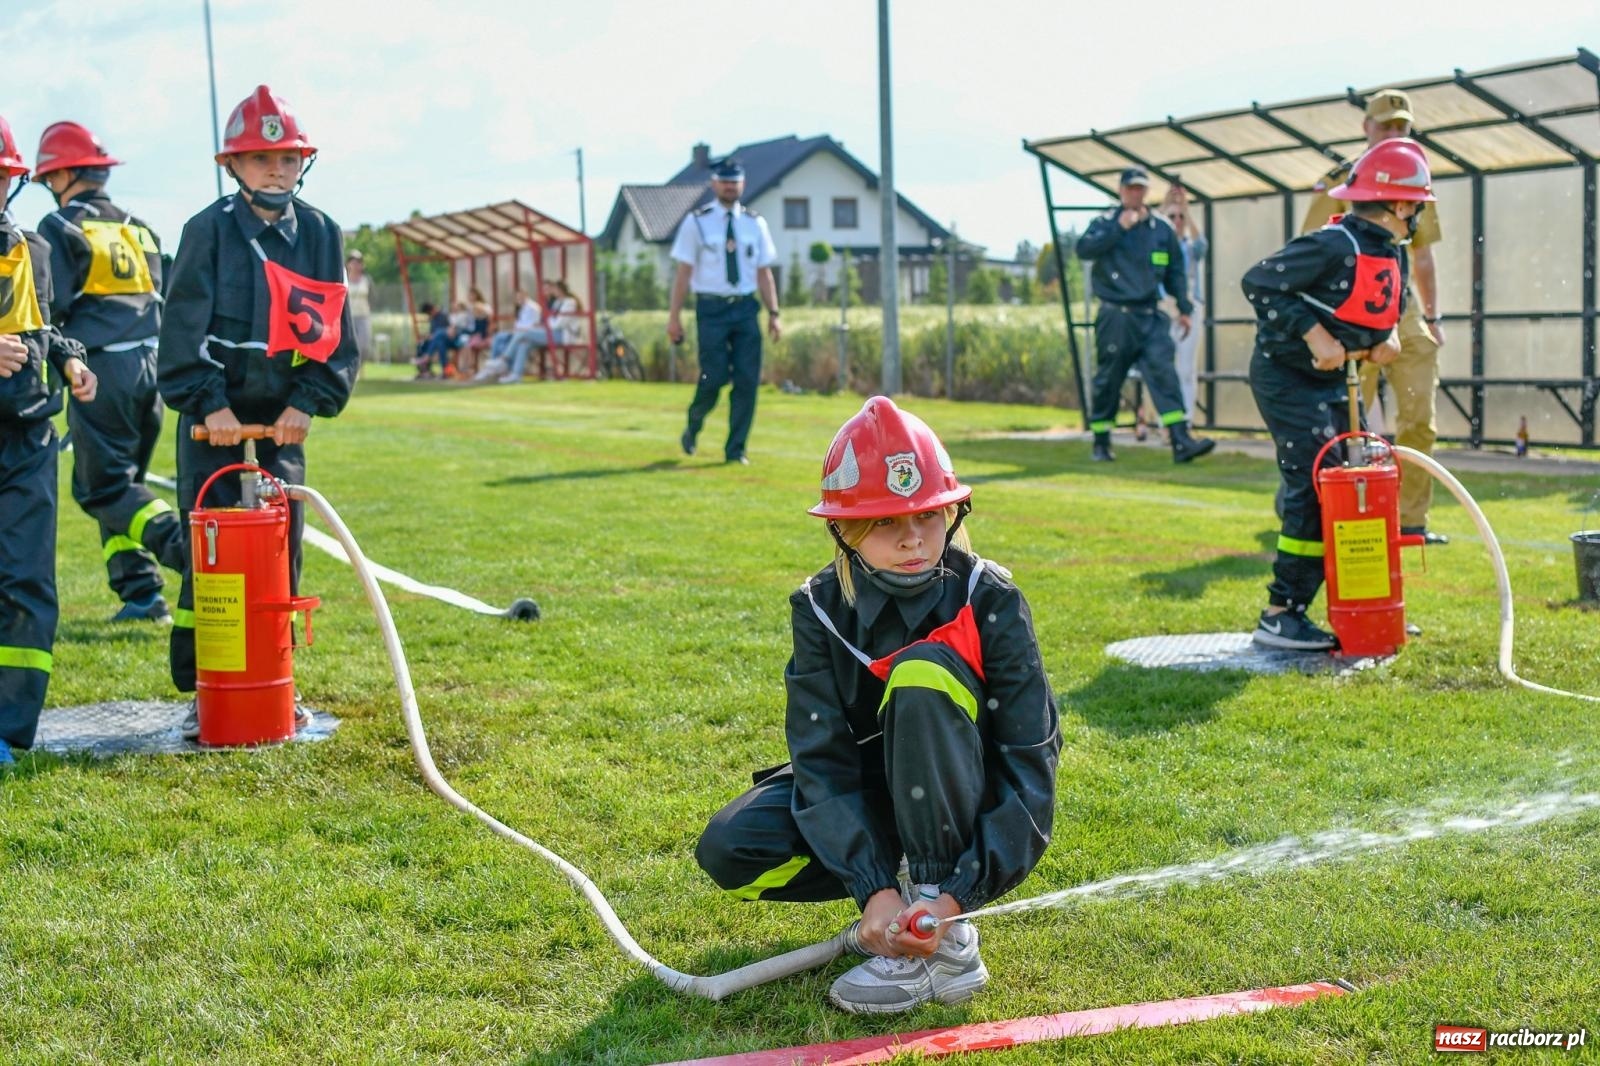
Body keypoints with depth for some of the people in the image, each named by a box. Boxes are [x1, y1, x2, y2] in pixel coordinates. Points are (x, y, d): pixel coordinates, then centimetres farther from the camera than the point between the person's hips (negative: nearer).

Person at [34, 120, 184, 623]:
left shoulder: (60, 228, -4)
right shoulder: (137, 228, 18)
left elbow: (50, 308, -9)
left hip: (101, 369, -7)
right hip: (149, 366, 7)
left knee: (102, 486, -3)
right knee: (121, 480, 15)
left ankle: (182, 545, -23)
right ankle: (138, 592, 9)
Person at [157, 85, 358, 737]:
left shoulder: (321, 234, 3)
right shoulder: (209, 230, -8)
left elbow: (335, 332, 3)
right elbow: (184, 326, -10)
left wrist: (308, 402, -8)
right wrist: (210, 403, -17)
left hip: (284, 417, 3)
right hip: (214, 416, -3)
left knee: (284, 548, 5)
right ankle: (202, 691, 4)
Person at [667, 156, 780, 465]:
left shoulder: (755, 223, 10)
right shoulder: (697, 222, 1)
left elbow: (764, 272, 10)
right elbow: (684, 271, -1)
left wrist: (773, 313, 2)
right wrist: (675, 315, -6)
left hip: (746, 308, 3)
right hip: (711, 309, -3)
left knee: (747, 380, -1)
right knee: (713, 378, -8)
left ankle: (736, 448, 9)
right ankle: (693, 427, 21)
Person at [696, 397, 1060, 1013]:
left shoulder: (990, 602, -19)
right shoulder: (821, 609, -11)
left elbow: (1029, 768, -21)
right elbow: (823, 761, -18)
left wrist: (957, 894, -33)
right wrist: (874, 888, -33)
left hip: (965, 813, -3)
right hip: (872, 802, 3)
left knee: (924, 670, -32)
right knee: (729, 850, -20)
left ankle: (945, 943, -30)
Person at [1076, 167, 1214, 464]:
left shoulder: (1162, 227, 11)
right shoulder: (1106, 222, 2)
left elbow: (1175, 272, 17)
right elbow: (1083, 249, -17)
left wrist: (1184, 309, 13)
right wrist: (1119, 228, -19)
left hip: (1151, 317, 2)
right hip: (1116, 317, -2)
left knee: (1164, 374, -10)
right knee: (1108, 381, 3)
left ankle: (1182, 441, -17)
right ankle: (1101, 442, 17)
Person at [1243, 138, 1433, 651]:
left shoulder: (1391, 253, 7)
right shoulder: (1335, 245, -22)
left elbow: (1384, 308, 23)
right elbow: (1258, 282, -25)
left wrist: (1388, 334, -1)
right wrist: (1313, 334, -27)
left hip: (1331, 380, 10)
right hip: (1285, 375, -10)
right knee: (1315, 490, -14)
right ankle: (1281, 615, -8)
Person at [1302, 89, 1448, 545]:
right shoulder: (1339, 183, -3)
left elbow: (1423, 256, 20)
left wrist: (1433, 317, 15)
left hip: (1404, 312, 5)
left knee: (1420, 420, 1)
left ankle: (1412, 519, 8)